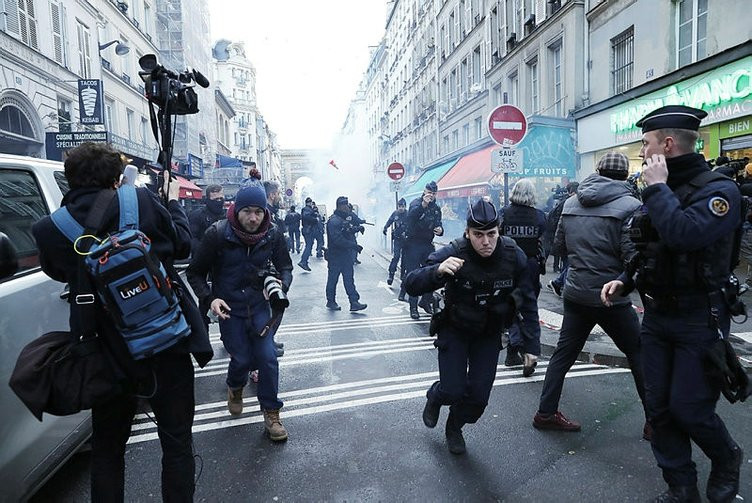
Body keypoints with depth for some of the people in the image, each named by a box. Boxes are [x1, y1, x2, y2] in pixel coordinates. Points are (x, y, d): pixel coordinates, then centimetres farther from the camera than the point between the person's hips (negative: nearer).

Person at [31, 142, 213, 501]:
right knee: (176, 440, 14)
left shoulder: (49, 230, -7)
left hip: (108, 353, 3)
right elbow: (182, 245, 1)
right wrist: (173, 202, 16)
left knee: (107, 445, 23)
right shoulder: (141, 201, -13)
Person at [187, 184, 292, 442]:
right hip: (229, 308, -1)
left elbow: (285, 268, 2)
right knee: (241, 359, -1)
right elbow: (195, 273, -6)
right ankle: (235, 387, 37)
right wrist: (210, 298, -21)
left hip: (260, 306, 2)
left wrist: (280, 285, -20)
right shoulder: (218, 234, -16)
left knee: (267, 357, -5)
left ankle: (271, 414, 13)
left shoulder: (273, 234, -9)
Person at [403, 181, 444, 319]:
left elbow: (438, 225, 23)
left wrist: (440, 230, -1)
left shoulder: (436, 208, 14)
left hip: (428, 245, 6)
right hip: (413, 244, -6)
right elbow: (411, 215, -28)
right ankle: (413, 307, 4)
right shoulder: (416, 202, -6)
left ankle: (425, 301, 26)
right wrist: (423, 205, -44)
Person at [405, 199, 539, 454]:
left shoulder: (513, 256, -18)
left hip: (490, 334, 2)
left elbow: (528, 300, -5)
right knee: (453, 391, -7)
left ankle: (455, 427, 34)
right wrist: (437, 271, -50)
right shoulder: (453, 253, -26)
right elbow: (411, 284, -30)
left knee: (479, 395, 1)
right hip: (454, 330, -2)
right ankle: (435, 397, 33)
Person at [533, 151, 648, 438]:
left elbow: (559, 247, 13)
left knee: (565, 352, 14)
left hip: (575, 293, 5)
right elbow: (633, 257, -18)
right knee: (639, 355, 12)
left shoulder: (571, 202, 5)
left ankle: (546, 413, 21)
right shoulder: (629, 205, -12)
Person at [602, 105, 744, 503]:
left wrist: (656, 187, -22)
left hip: (699, 322, -7)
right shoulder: (658, 192, 8)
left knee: (689, 409, 0)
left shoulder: (718, 190, -14)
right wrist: (625, 281, 3)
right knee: (659, 408, 10)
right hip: (655, 317, 7)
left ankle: (726, 459, 32)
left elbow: (683, 235, -34)